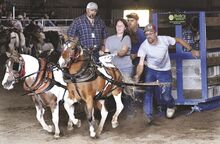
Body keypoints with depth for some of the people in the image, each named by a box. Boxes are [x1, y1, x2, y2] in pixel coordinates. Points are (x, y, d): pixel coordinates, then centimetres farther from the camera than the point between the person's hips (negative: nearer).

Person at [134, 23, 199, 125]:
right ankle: (148, 114, -11)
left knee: (165, 96, -3)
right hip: (151, 70, 1)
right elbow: (141, 64, -24)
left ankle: (171, 106, 32)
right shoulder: (144, 46, -20)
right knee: (148, 90, -19)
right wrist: (137, 75, -43)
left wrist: (191, 50, -3)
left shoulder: (165, 39, -21)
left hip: (165, 71, -1)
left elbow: (179, 40, -3)